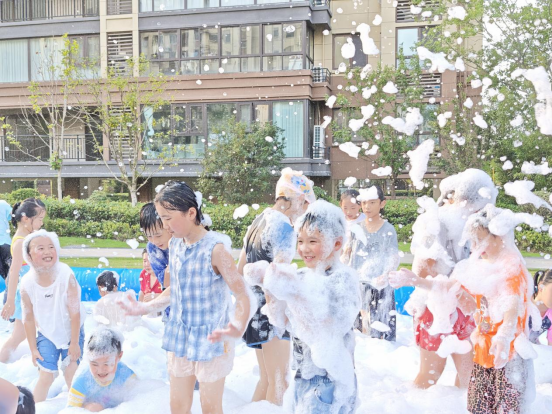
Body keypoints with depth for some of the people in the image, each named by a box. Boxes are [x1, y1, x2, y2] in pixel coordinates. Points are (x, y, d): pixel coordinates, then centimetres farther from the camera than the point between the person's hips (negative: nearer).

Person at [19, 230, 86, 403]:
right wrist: (33, 349, 0)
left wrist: (74, 343, -15)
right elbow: (28, 318, -7)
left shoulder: (66, 275, -28)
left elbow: (75, 312, -21)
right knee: (45, 376, -1)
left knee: (71, 372, -1)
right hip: (47, 334, 2)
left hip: (72, 331, -1)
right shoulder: (27, 283, -20)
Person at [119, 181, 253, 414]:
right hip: (178, 339, 6)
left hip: (211, 341, -6)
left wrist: (237, 327, -38)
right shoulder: (174, 245, 2)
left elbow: (242, 295, -22)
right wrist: (146, 308, 10)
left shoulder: (215, 248, -21)